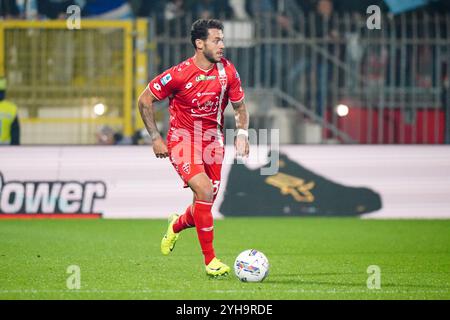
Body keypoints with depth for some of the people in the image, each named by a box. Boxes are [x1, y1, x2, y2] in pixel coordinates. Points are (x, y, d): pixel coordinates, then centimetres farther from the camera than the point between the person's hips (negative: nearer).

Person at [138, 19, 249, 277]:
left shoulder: (227, 71, -4)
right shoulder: (179, 74, -17)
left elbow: (240, 106, 11)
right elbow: (145, 100, -6)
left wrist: (242, 133, -6)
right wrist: (156, 138, -8)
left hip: (212, 139, 5)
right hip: (183, 139, -5)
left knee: (206, 204, 3)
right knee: (204, 191, -23)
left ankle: (176, 226, 40)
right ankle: (210, 260, -14)